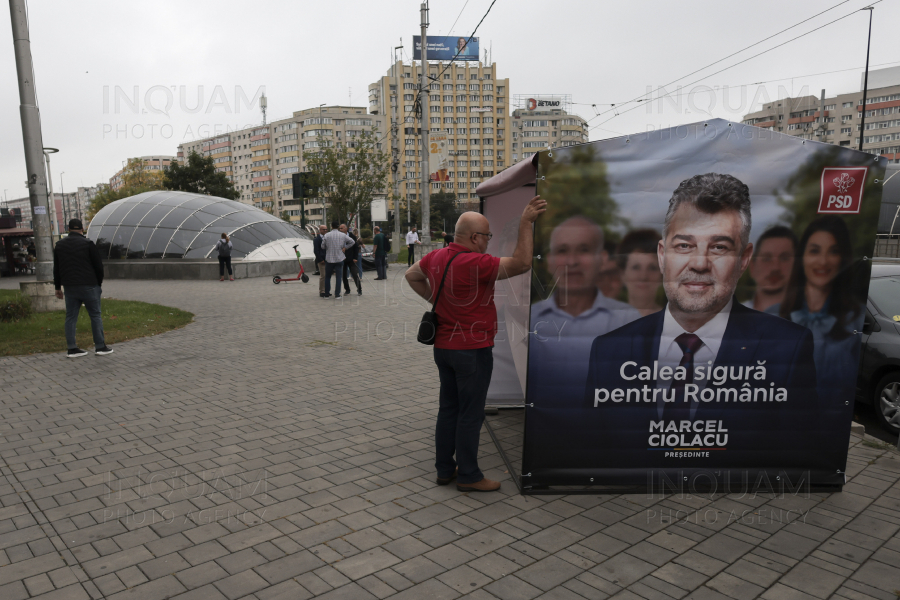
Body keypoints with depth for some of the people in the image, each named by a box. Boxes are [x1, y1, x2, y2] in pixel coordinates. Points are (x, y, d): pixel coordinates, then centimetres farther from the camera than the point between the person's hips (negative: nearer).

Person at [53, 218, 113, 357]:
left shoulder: (60, 245, 9)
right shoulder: (87, 244, -7)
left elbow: (56, 269, 14)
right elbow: (98, 266, -6)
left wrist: (58, 287, 21)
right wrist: (99, 283, 7)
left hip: (70, 287, 5)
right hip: (89, 286, -5)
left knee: (71, 317, 8)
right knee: (95, 315, 2)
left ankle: (72, 349, 8)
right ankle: (100, 346, 4)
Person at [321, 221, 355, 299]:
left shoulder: (327, 235, -5)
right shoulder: (343, 235, -2)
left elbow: (323, 246, 1)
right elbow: (352, 242, 5)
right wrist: (345, 247, 9)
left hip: (329, 259, 0)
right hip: (339, 259, 0)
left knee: (327, 277, 12)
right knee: (338, 277, 3)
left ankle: (326, 294, 14)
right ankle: (337, 294, 2)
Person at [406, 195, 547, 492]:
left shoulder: (436, 257, 3)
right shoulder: (476, 264, -23)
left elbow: (411, 275, 21)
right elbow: (522, 263, -25)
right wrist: (525, 223, -21)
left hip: (443, 346, 8)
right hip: (472, 349, -8)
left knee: (448, 409, 17)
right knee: (470, 414, 3)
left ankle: (445, 469, 26)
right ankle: (468, 476, 15)